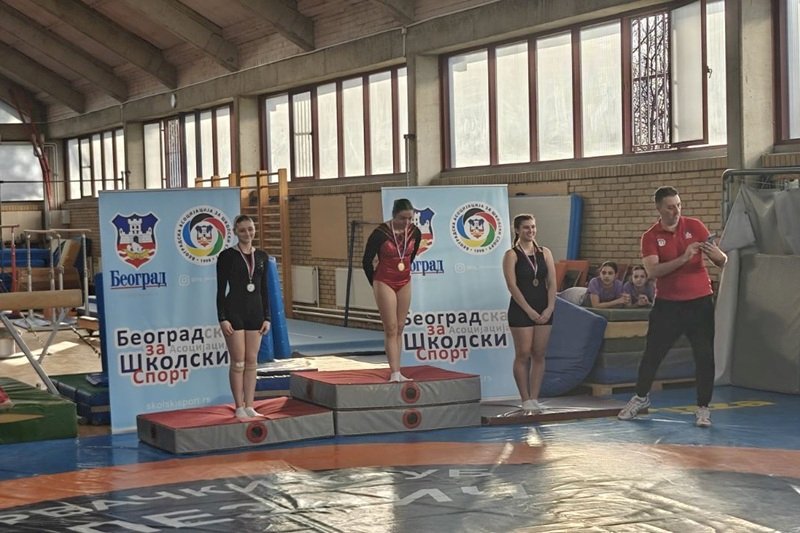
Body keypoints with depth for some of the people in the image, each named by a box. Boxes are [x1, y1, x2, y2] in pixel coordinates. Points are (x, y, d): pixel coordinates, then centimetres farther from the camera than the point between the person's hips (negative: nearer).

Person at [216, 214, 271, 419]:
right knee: (238, 362, -2)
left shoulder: (261, 256, 7)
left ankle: (249, 406, 13)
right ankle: (239, 407, 6)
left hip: (255, 312, 5)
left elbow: (264, 289, 11)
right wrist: (222, 318, -12)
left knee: (252, 362, 7)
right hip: (234, 311, -4)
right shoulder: (227, 256, -6)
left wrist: (267, 317, 6)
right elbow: (221, 290, -6)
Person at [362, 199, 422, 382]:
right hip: (385, 284, -5)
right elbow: (367, 261, -7)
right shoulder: (380, 233, -18)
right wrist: (375, 283, 4)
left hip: (404, 284, 5)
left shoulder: (414, 232, -4)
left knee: (399, 329, 7)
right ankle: (394, 373, -9)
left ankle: (396, 372, 12)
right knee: (391, 329, -7)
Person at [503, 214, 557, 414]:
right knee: (523, 355, -3)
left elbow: (552, 283, 6)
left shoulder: (545, 253, 9)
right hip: (521, 311, -4)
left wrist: (549, 308, -6)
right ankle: (526, 400, 3)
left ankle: (534, 399, 10)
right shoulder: (512, 255, -3)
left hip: (544, 310, 4)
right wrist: (529, 310, -15)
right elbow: (512, 286, -10)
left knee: (539, 355, 5)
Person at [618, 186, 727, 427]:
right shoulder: (650, 237, -3)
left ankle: (703, 408, 10)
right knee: (652, 353, 9)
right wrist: (683, 258, -30)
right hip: (667, 304, 0)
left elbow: (722, 261, -4)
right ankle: (641, 397, 31)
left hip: (699, 302, 0)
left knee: (705, 356, -3)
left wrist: (716, 254, -29)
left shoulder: (694, 226, -1)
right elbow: (652, 271, -19)